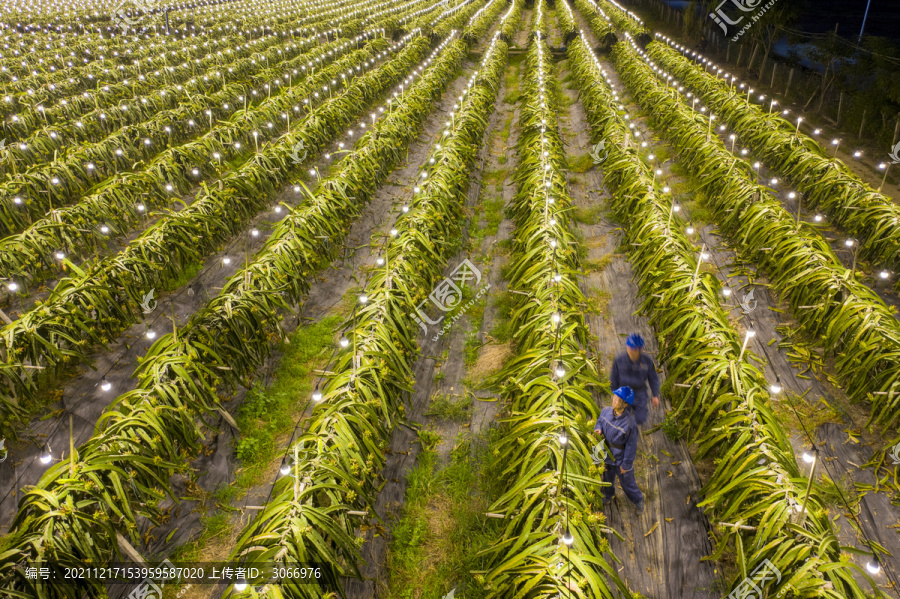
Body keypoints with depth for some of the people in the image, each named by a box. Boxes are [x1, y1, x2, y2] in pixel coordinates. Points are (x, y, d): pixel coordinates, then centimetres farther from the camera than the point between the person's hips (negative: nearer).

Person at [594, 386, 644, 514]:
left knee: (627, 482, 18)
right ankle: (608, 496, 58)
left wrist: (626, 465, -14)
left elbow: (631, 446, -22)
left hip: (621, 459, -5)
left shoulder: (629, 424, -33)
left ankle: (638, 500, 47)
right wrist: (598, 429, -14)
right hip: (607, 455, 5)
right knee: (607, 478, 29)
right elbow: (600, 421, 9)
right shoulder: (606, 411, -15)